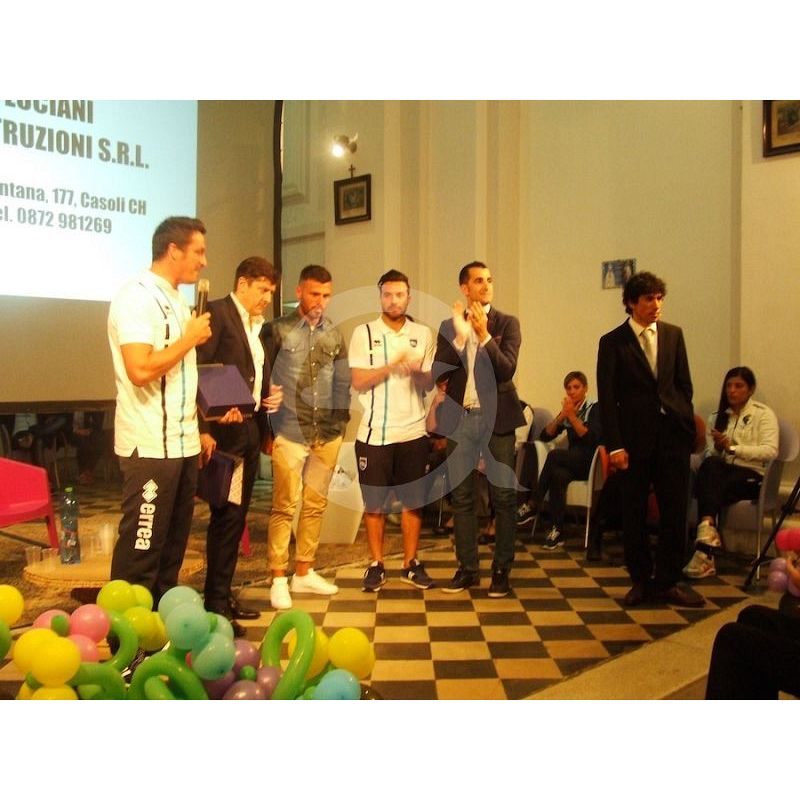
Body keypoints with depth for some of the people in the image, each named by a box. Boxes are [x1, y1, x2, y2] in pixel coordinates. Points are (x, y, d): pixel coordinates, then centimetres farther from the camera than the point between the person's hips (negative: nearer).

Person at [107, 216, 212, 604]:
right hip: (150, 447, -9)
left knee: (172, 545, 15)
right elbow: (141, 370, -24)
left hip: (183, 443, 9)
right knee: (141, 549, -1)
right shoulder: (137, 297, -13)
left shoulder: (176, 301, 16)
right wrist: (190, 339, -12)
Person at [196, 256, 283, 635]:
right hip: (224, 431, -8)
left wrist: (270, 397, 4)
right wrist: (203, 428, -23)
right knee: (226, 516, -5)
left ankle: (224, 594, 23)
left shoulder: (259, 326, 18)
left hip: (251, 431, 8)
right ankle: (215, 603, 6)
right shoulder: (217, 313, -7)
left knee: (236, 517, 13)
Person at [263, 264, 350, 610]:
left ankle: (304, 572, 22)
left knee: (316, 504, 10)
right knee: (284, 506, -2)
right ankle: (278, 578, 9)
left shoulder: (335, 335, 9)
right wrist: (265, 427, -4)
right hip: (289, 433, -4)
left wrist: (341, 421, 7)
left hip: (328, 435, 4)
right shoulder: (277, 330, -2)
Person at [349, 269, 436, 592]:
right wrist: (393, 365, -17)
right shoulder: (364, 333, 2)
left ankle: (411, 564, 20)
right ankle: (376, 565, 18)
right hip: (374, 433, -1)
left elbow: (430, 383, 6)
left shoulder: (423, 334, 8)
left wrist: (418, 371, -16)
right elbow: (358, 381, -6)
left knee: (413, 502, 7)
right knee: (374, 504, 6)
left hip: (413, 432, 2)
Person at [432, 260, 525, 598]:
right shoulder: (449, 326, 8)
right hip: (460, 418, 3)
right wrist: (460, 336, -13)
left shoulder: (507, 323, 2)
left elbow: (506, 370, -11)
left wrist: (483, 334, -19)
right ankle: (467, 568, 18)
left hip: (496, 417, -2)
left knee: (504, 496, 0)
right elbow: (438, 375, -3)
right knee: (461, 497, 7)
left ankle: (502, 570, 11)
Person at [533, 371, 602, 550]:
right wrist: (562, 416, -9)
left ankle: (534, 506, -23)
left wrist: (572, 416, -17)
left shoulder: (594, 409, 0)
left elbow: (592, 439, -16)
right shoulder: (567, 411, 15)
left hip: (591, 464, -4)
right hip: (572, 464, 4)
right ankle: (558, 531, -30)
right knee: (558, 475, -31)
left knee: (554, 455, -29)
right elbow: (545, 436, 4)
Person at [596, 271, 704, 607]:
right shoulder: (612, 342, -1)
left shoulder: (674, 334, 9)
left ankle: (667, 581, 16)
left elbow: (684, 384, 13)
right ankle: (641, 580, 21)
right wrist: (614, 445, -10)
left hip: (673, 434, 3)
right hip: (634, 437, -2)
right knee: (634, 513, 6)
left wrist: (687, 423, 3)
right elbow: (607, 398, -5)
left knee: (675, 511, 4)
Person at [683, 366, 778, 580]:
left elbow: (770, 451, -9)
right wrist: (717, 448, -8)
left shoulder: (763, 414, 7)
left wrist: (733, 447, -15)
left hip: (751, 475, -3)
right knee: (710, 464, -35)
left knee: (712, 486, -35)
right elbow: (709, 454, 15)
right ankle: (708, 535, -47)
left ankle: (705, 543, -43)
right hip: (719, 473, 3)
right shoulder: (717, 417, 21)